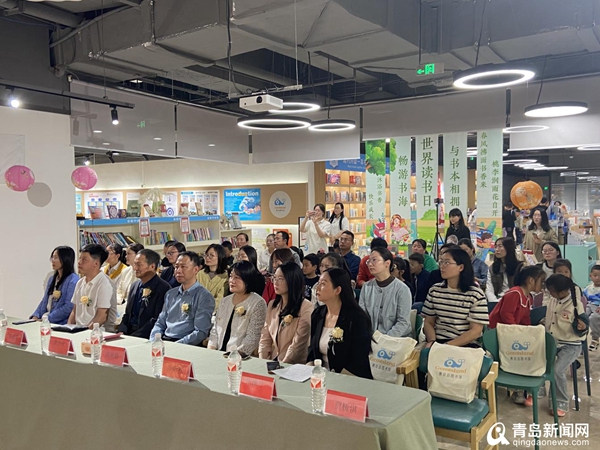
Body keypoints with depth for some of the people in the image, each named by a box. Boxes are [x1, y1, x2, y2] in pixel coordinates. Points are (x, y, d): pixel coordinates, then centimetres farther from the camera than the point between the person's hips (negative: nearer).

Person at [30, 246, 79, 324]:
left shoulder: (73, 280, -8)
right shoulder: (52, 279, 19)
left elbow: (69, 307, -15)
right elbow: (44, 301, 20)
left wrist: (48, 318, -15)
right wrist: (36, 316, 3)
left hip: (62, 324, -7)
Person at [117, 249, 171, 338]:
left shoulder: (163, 288, -11)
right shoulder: (135, 285, 13)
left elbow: (157, 320, -15)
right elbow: (127, 313, 18)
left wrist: (134, 336, -18)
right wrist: (121, 331, 0)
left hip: (146, 337, -7)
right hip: (128, 333, 7)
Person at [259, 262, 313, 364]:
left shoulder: (306, 308, -10)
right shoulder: (272, 305, 10)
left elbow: (298, 344, -13)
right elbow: (265, 338, 8)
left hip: (295, 366, -5)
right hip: (273, 362, 5)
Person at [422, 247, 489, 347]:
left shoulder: (476, 295, -4)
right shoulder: (434, 290, 7)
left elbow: (476, 331, -8)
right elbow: (429, 322, 10)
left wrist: (447, 346, -17)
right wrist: (431, 342, -10)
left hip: (466, 346, -3)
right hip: (437, 342, 3)